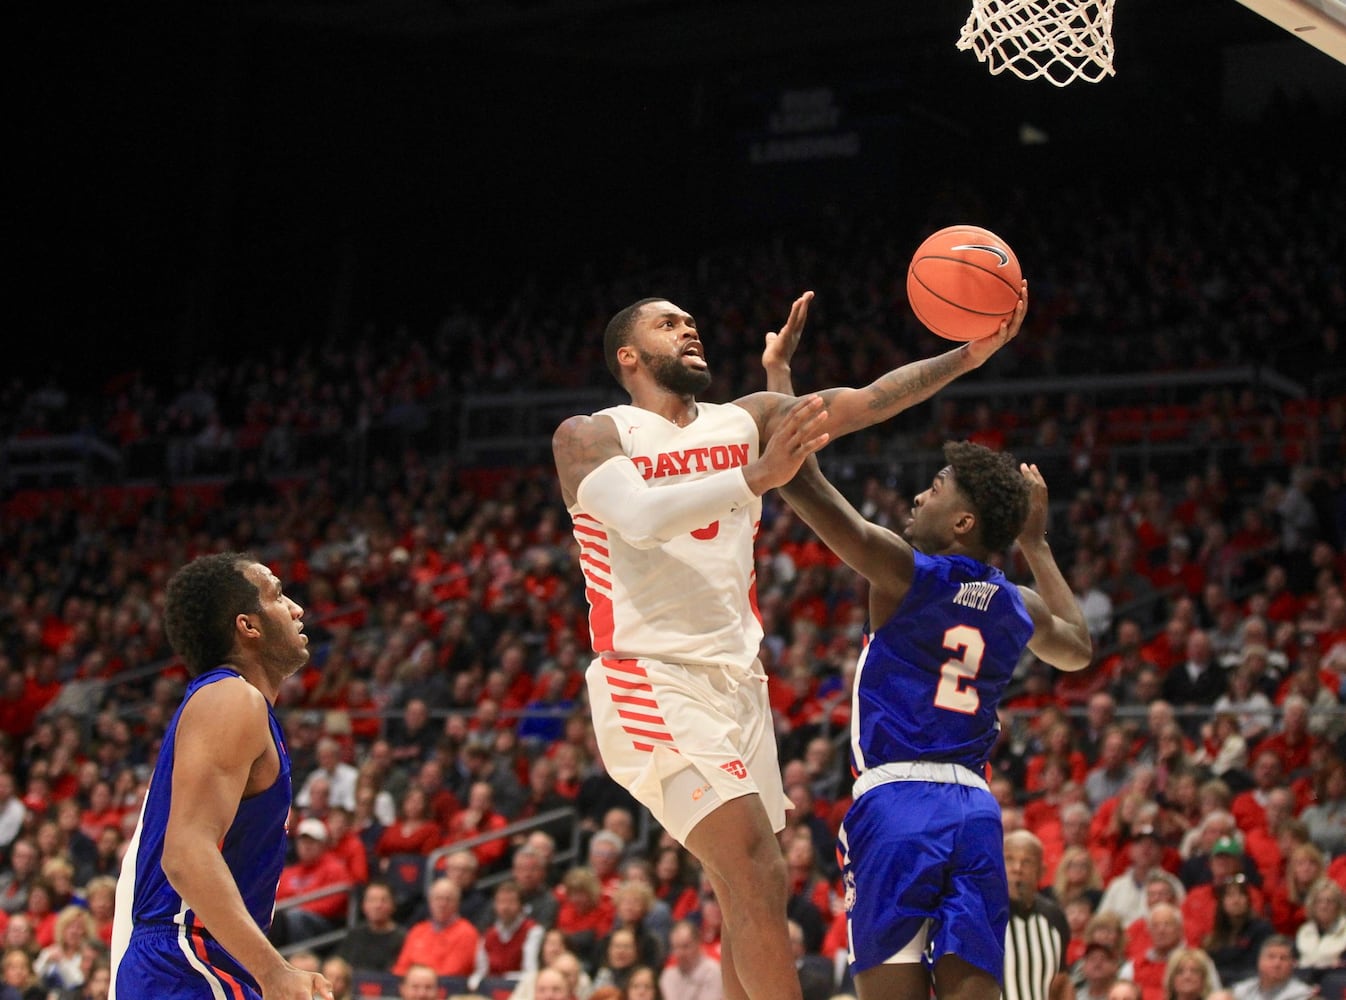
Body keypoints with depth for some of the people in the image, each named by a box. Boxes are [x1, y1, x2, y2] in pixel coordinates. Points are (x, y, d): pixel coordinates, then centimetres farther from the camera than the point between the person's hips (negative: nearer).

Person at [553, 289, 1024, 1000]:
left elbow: (867, 401, 3)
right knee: (758, 876, -19)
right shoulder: (588, 437, -2)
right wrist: (755, 477, -36)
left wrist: (968, 355, -11)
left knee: (750, 898, 9)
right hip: (652, 678, -7)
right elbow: (639, 516, -22)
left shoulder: (746, 422, 13)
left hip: (738, 676, 7)